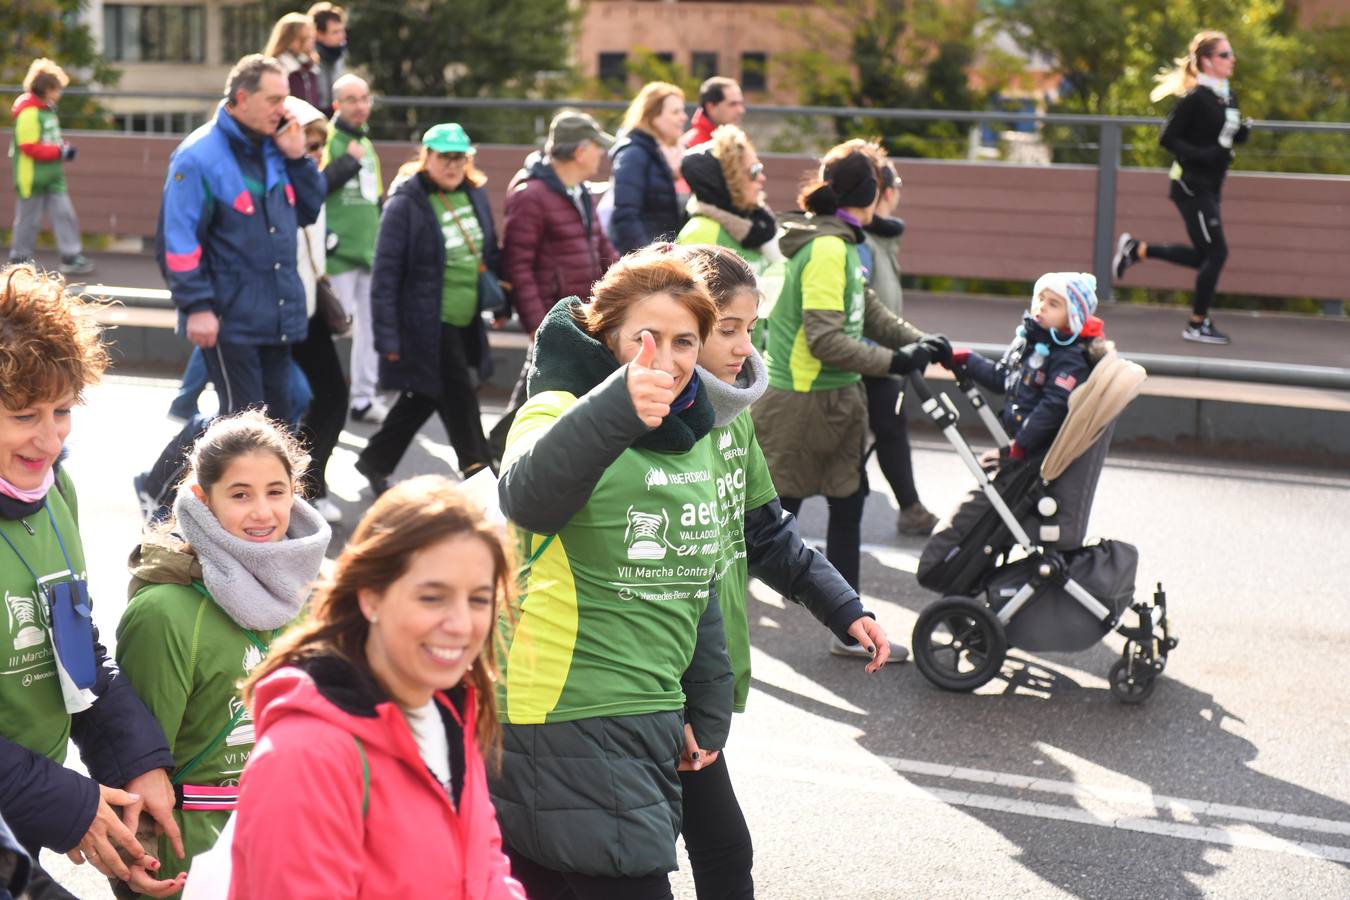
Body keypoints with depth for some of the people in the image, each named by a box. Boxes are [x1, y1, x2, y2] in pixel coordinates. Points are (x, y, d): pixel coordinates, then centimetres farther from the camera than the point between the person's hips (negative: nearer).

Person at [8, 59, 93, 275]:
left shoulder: (47, 109, 11)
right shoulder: (28, 113, -19)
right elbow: (30, 147, -23)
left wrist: (64, 146, 1)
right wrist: (60, 151, -21)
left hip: (53, 176, 9)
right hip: (32, 177, -9)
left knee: (64, 214, 3)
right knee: (28, 219, 3)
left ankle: (72, 257, 5)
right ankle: (19, 260, 16)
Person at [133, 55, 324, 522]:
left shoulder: (273, 150, 11)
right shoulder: (200, 156, -12)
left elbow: (308, 212, 17)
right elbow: (179, 240, -15)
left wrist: (296, 159, 3)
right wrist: (197, 306, -19)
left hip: (276, 315, 7)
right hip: (228, 319, -7)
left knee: (275, 417, 8)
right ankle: (156, 488, 11)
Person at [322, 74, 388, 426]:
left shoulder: (367, 144, 19)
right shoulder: (327, 140, -7)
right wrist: (349, 161, -17)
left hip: (370, 252, 8)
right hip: (338, 251, -8)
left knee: (371, 324, 8)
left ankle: (364, 398, 16)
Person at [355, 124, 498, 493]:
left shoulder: (475, 195, 7)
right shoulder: (405, 204, -13)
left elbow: (490, 253, 19)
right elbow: (385, 273, -13)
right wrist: (387, 335, -15)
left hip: (466, 322, 7)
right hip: (427, 324, -7)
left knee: (423, 396, 16)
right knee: (459, 395, -5)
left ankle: (375, 461, 32)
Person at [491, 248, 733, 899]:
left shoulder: (688, 434, 12)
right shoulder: (562, 410, -12)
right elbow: (528, 495, -38)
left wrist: (708, 712, 21)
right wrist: (617, 407, -54)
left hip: (653, 719, 8)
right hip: (566, 718, -7)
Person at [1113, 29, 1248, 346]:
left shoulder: (1229, 97, 9)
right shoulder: (1195, 99, -16)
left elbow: (1232, 136, 20)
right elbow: (1168, 138, -16)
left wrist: (1241, 132, -2)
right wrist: (1204, 155, -24)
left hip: (1209, 186, 9)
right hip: (1191, 185, -9)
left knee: (1203, 255, 13)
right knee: (1216, 251, -8)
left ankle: (1136, 249, 26)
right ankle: (1197, 325, 4)